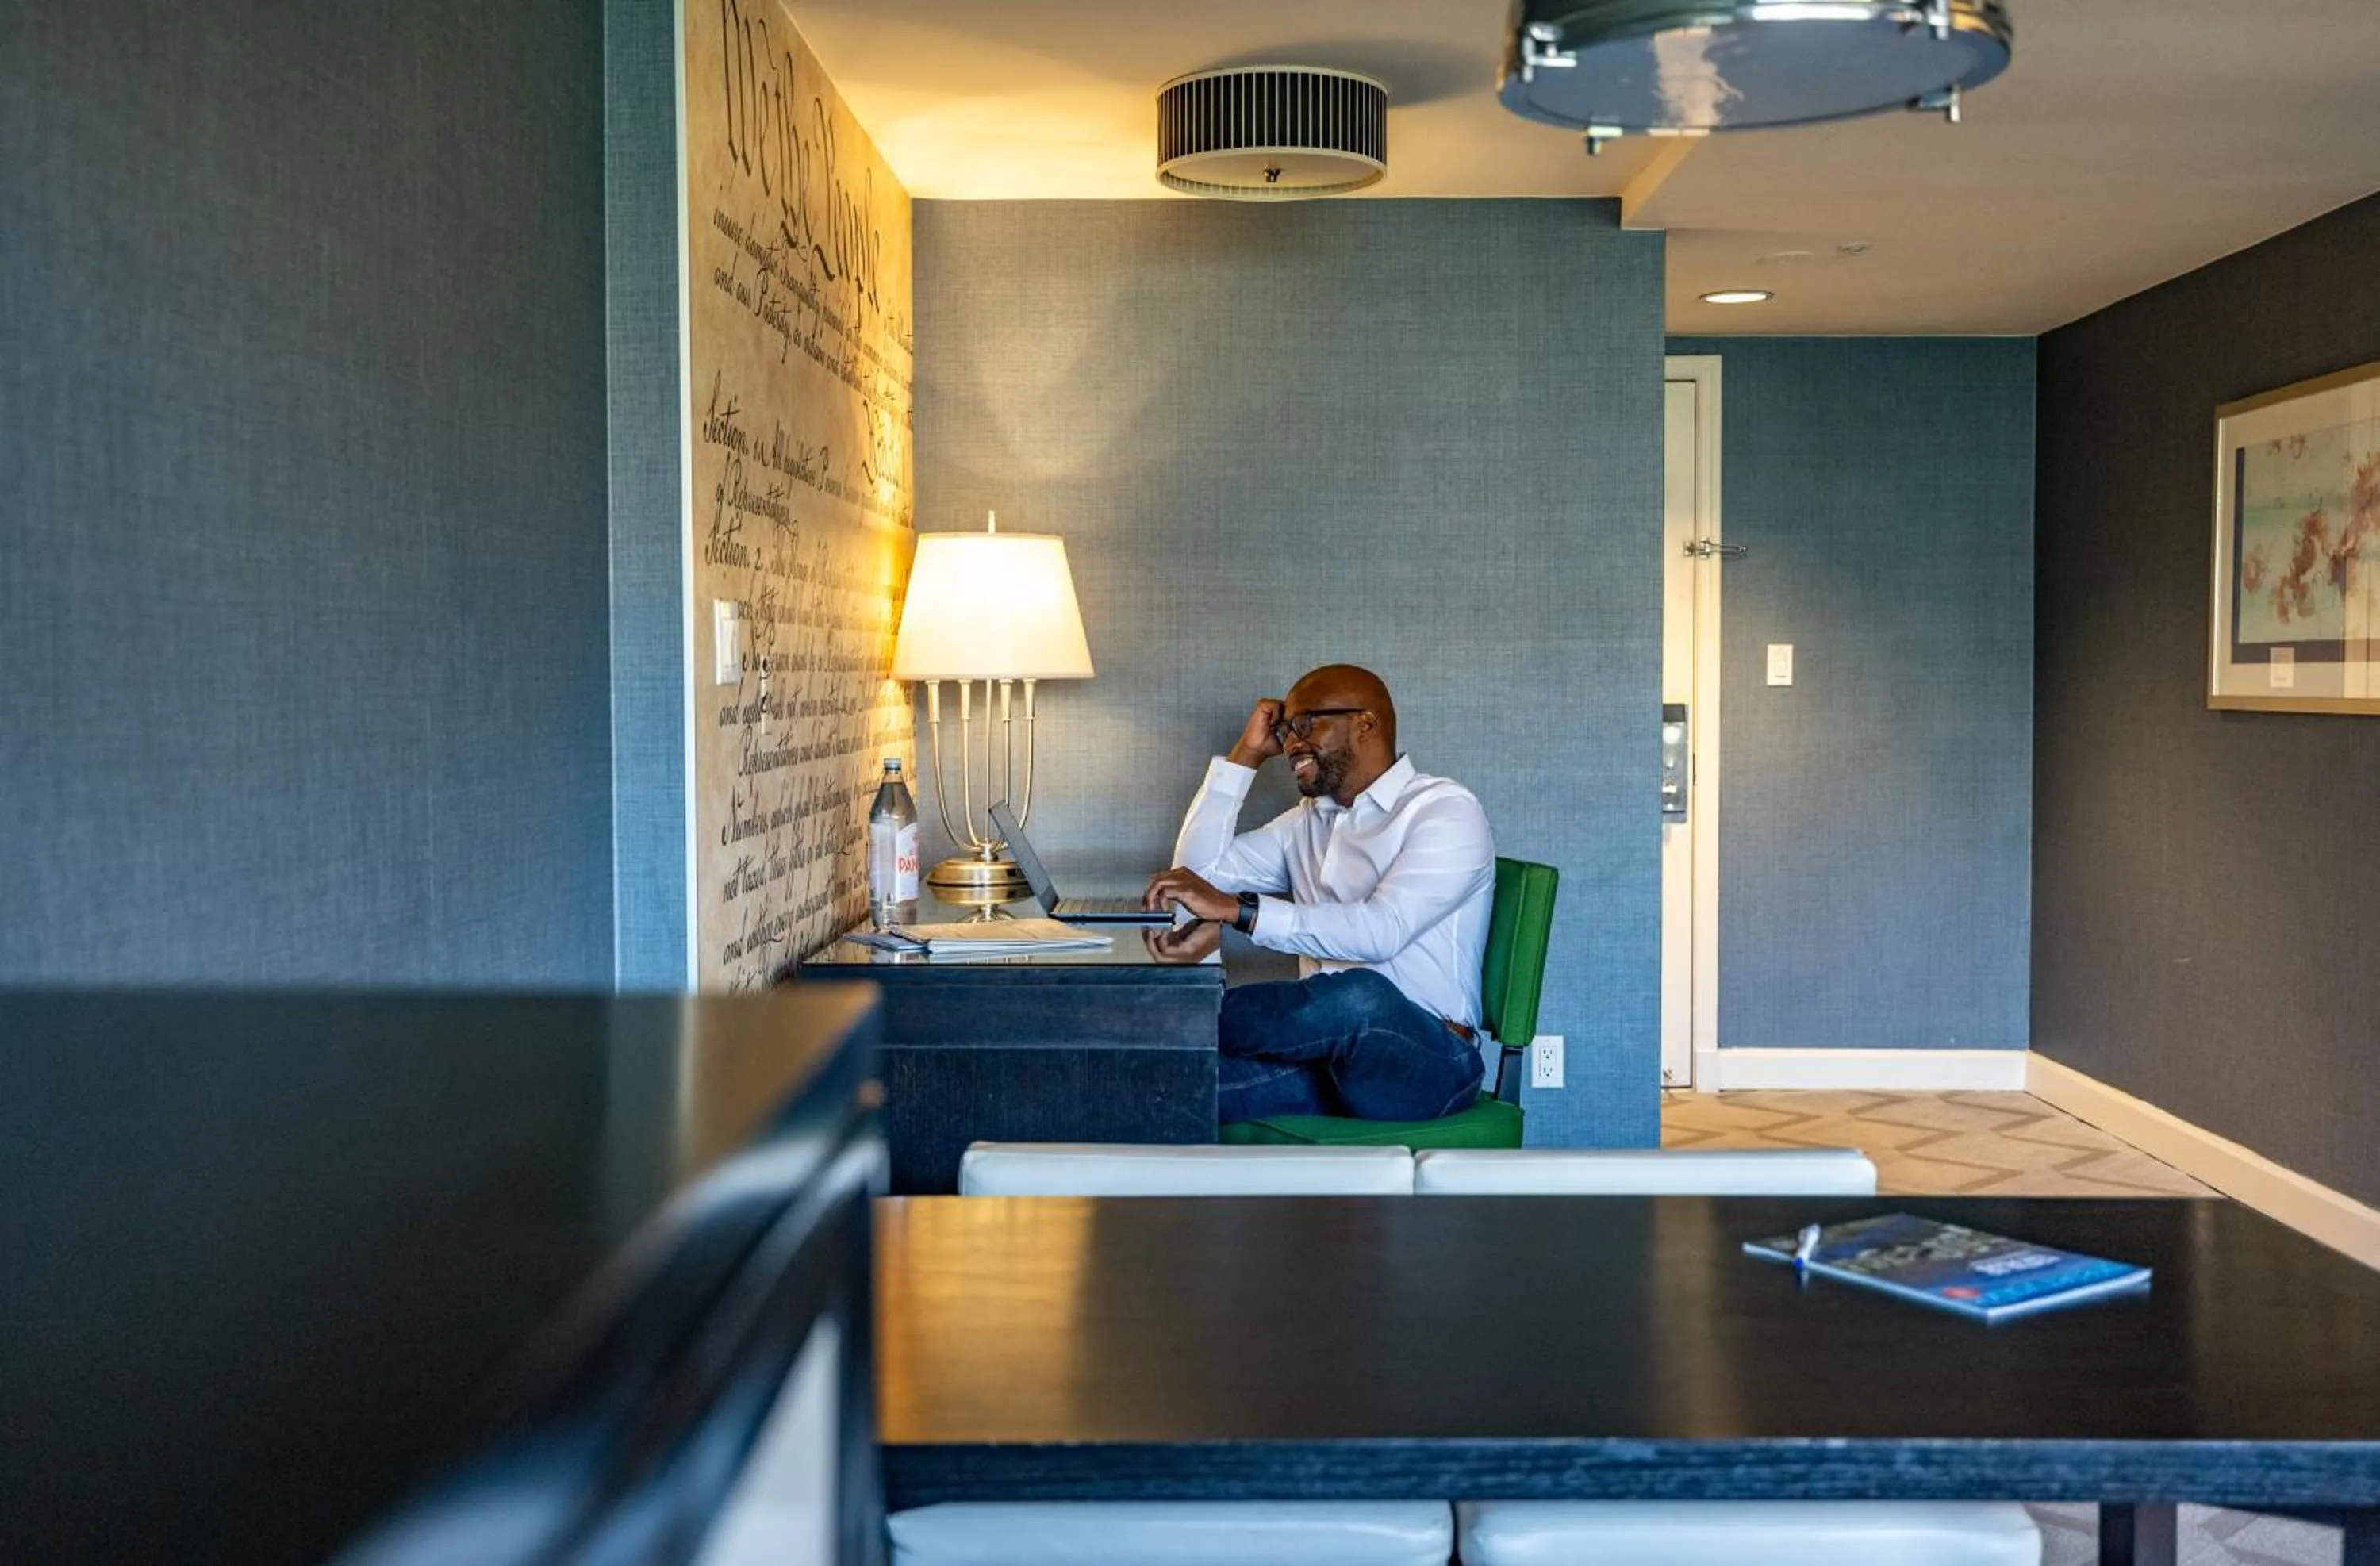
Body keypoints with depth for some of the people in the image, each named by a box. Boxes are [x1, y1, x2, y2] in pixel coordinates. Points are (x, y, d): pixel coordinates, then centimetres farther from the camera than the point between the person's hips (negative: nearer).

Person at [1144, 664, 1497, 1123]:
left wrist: (1236, 909, -25)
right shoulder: (1307, 823, 21)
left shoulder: (1446, 810, -3)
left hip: (1425, 1059, -4)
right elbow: (1201, 868, 16)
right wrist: (1245, 755, 13)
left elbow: (1383, 930, -20)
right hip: (1327, 1050, 4)